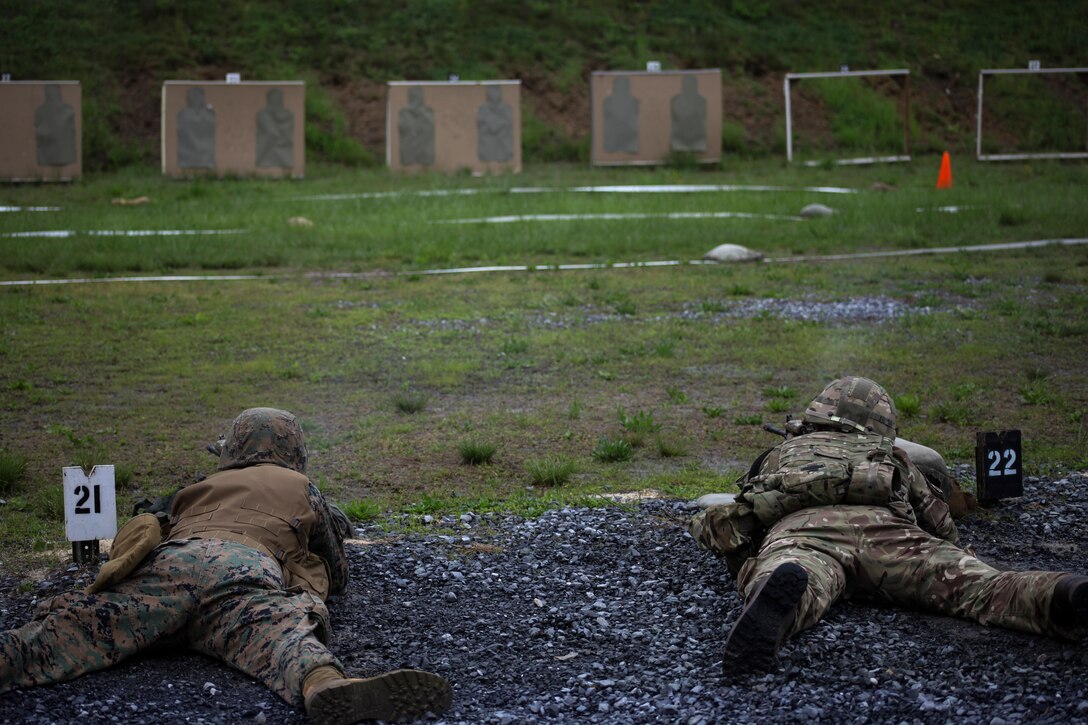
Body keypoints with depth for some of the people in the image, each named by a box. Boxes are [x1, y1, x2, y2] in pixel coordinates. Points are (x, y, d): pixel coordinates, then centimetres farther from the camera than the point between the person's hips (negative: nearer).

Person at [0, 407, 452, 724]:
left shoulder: (202, 488, 42)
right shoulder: (298, 487, 36)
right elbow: (337, 576, 44)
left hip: (169, 560, 3)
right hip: (247, 571, -2)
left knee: (80, 631, -17)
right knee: (282, 636, -30)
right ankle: (328, 687, -63)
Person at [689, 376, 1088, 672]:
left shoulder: (781, 453, 44)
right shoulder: (891, 457, 43)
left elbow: (706, 524, 48)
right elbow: (944, 529, 43)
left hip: (800, 532, 0)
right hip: (883, 527, 0)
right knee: (979, 587, -19)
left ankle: (780, 590, -70)